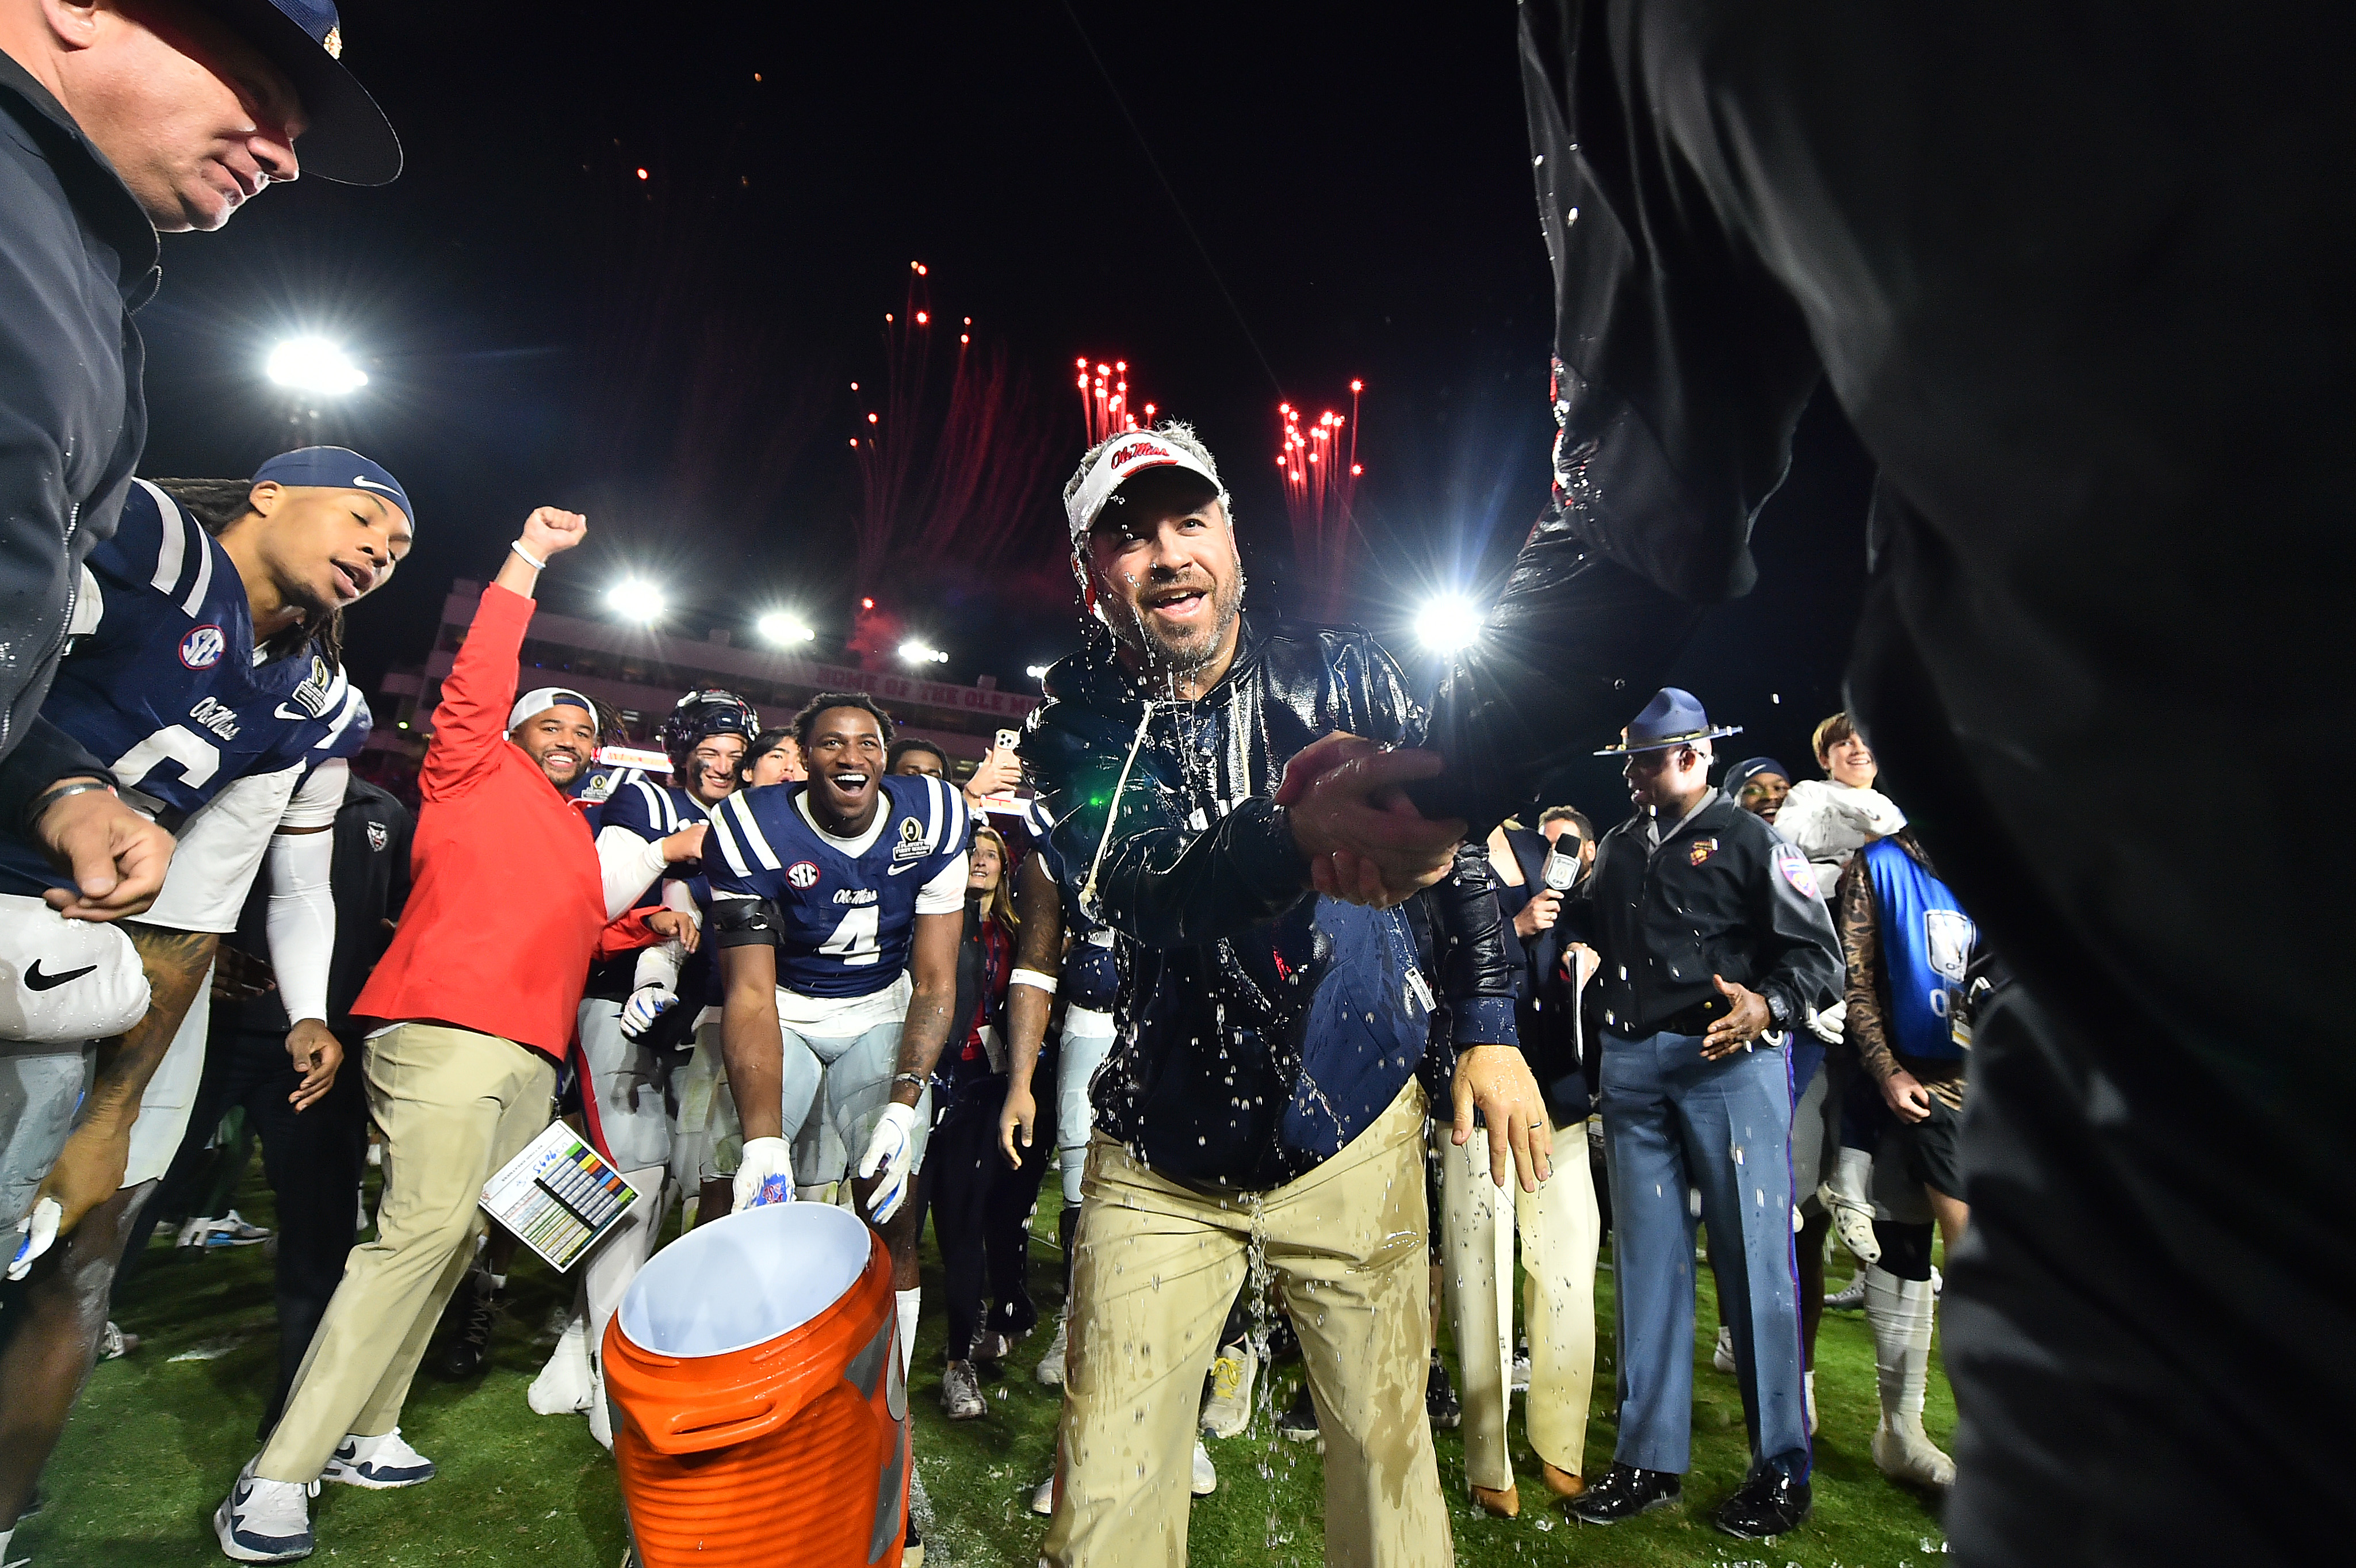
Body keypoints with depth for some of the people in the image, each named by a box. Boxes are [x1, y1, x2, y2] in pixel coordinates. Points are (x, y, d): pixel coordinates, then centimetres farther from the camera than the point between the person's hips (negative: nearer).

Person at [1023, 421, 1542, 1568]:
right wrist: (1301, 837, -49)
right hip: (1162, 1154, 0)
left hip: (1354, 1129, 1)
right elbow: (1136, 888, -29)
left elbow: (1452, 840, 4)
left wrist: (1490, 1028, 2)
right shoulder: (1075, 727, -9)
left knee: (1385, 1446, 13)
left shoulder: (1340, 672, -6)